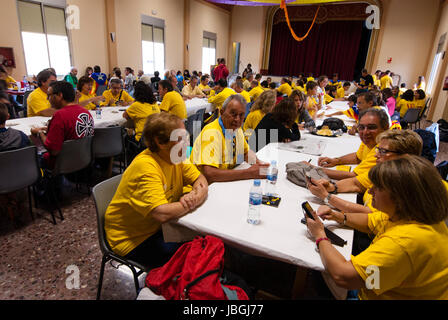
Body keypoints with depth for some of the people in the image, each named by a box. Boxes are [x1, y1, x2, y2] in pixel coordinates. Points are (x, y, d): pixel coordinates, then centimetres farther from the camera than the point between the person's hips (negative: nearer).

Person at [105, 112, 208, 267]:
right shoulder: (145, 166, -29)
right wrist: (193, 202, -24)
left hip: (158, 227, 8)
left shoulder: (174, 156, -4)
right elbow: (161, 214, -38)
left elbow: (201, 180, -1)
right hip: (131, 239, -7)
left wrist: (196, 195, -24)